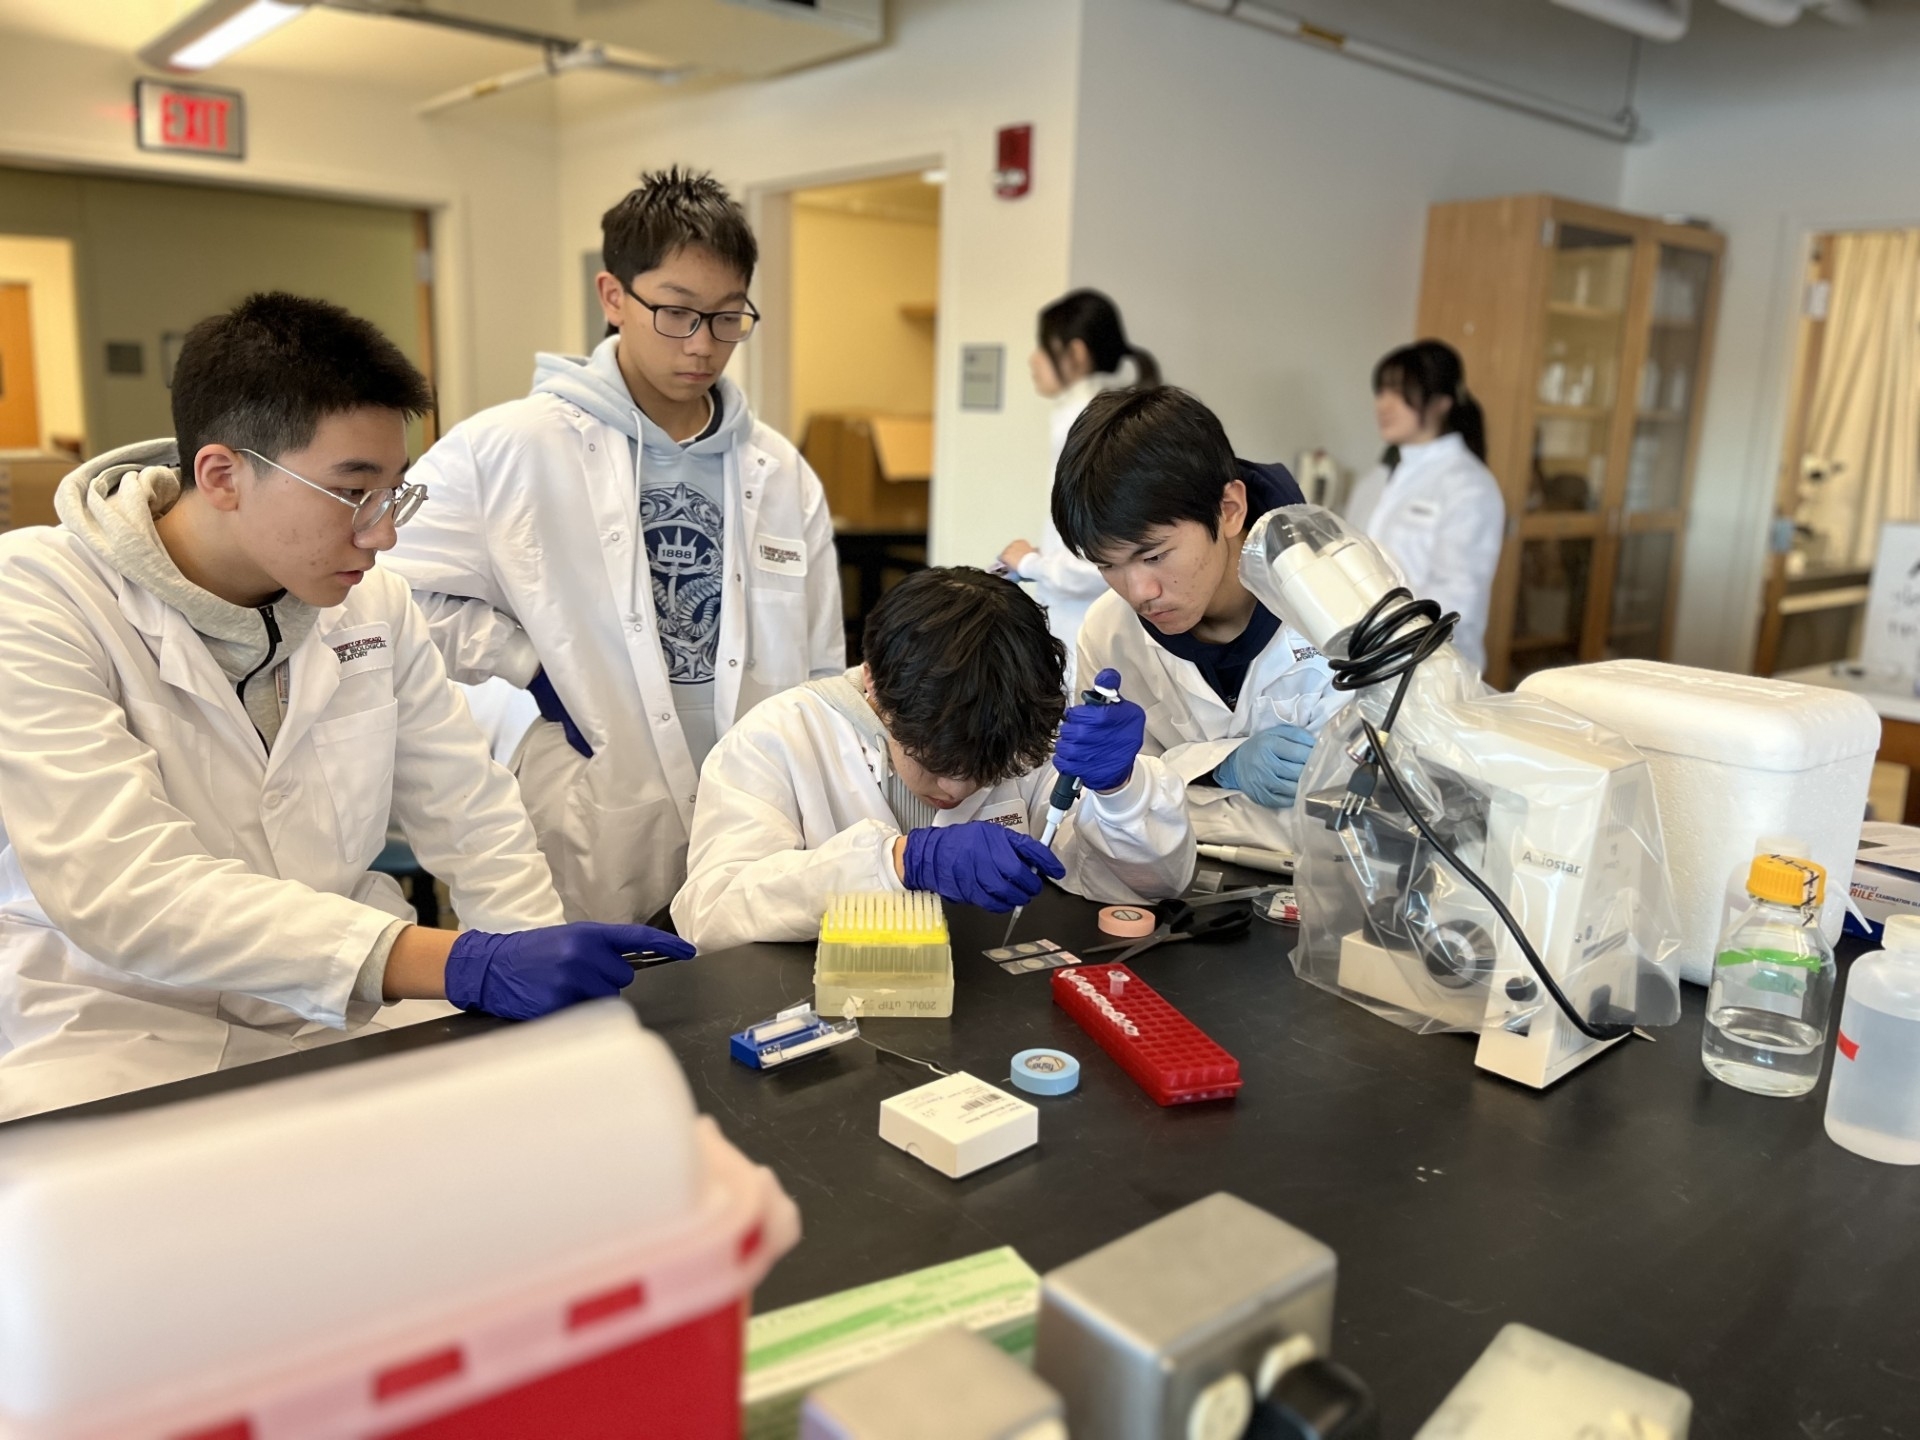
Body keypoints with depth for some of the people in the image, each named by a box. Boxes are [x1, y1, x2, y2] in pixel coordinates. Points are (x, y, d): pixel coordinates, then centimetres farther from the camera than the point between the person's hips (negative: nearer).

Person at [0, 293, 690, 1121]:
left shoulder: (374, 603, 3)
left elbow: (474, 823, 6)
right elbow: (117, 884, -24)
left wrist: (550, 985, -10)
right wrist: (455, 965, -34)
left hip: (347, 1020, 4)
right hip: (122, 1034, -3)